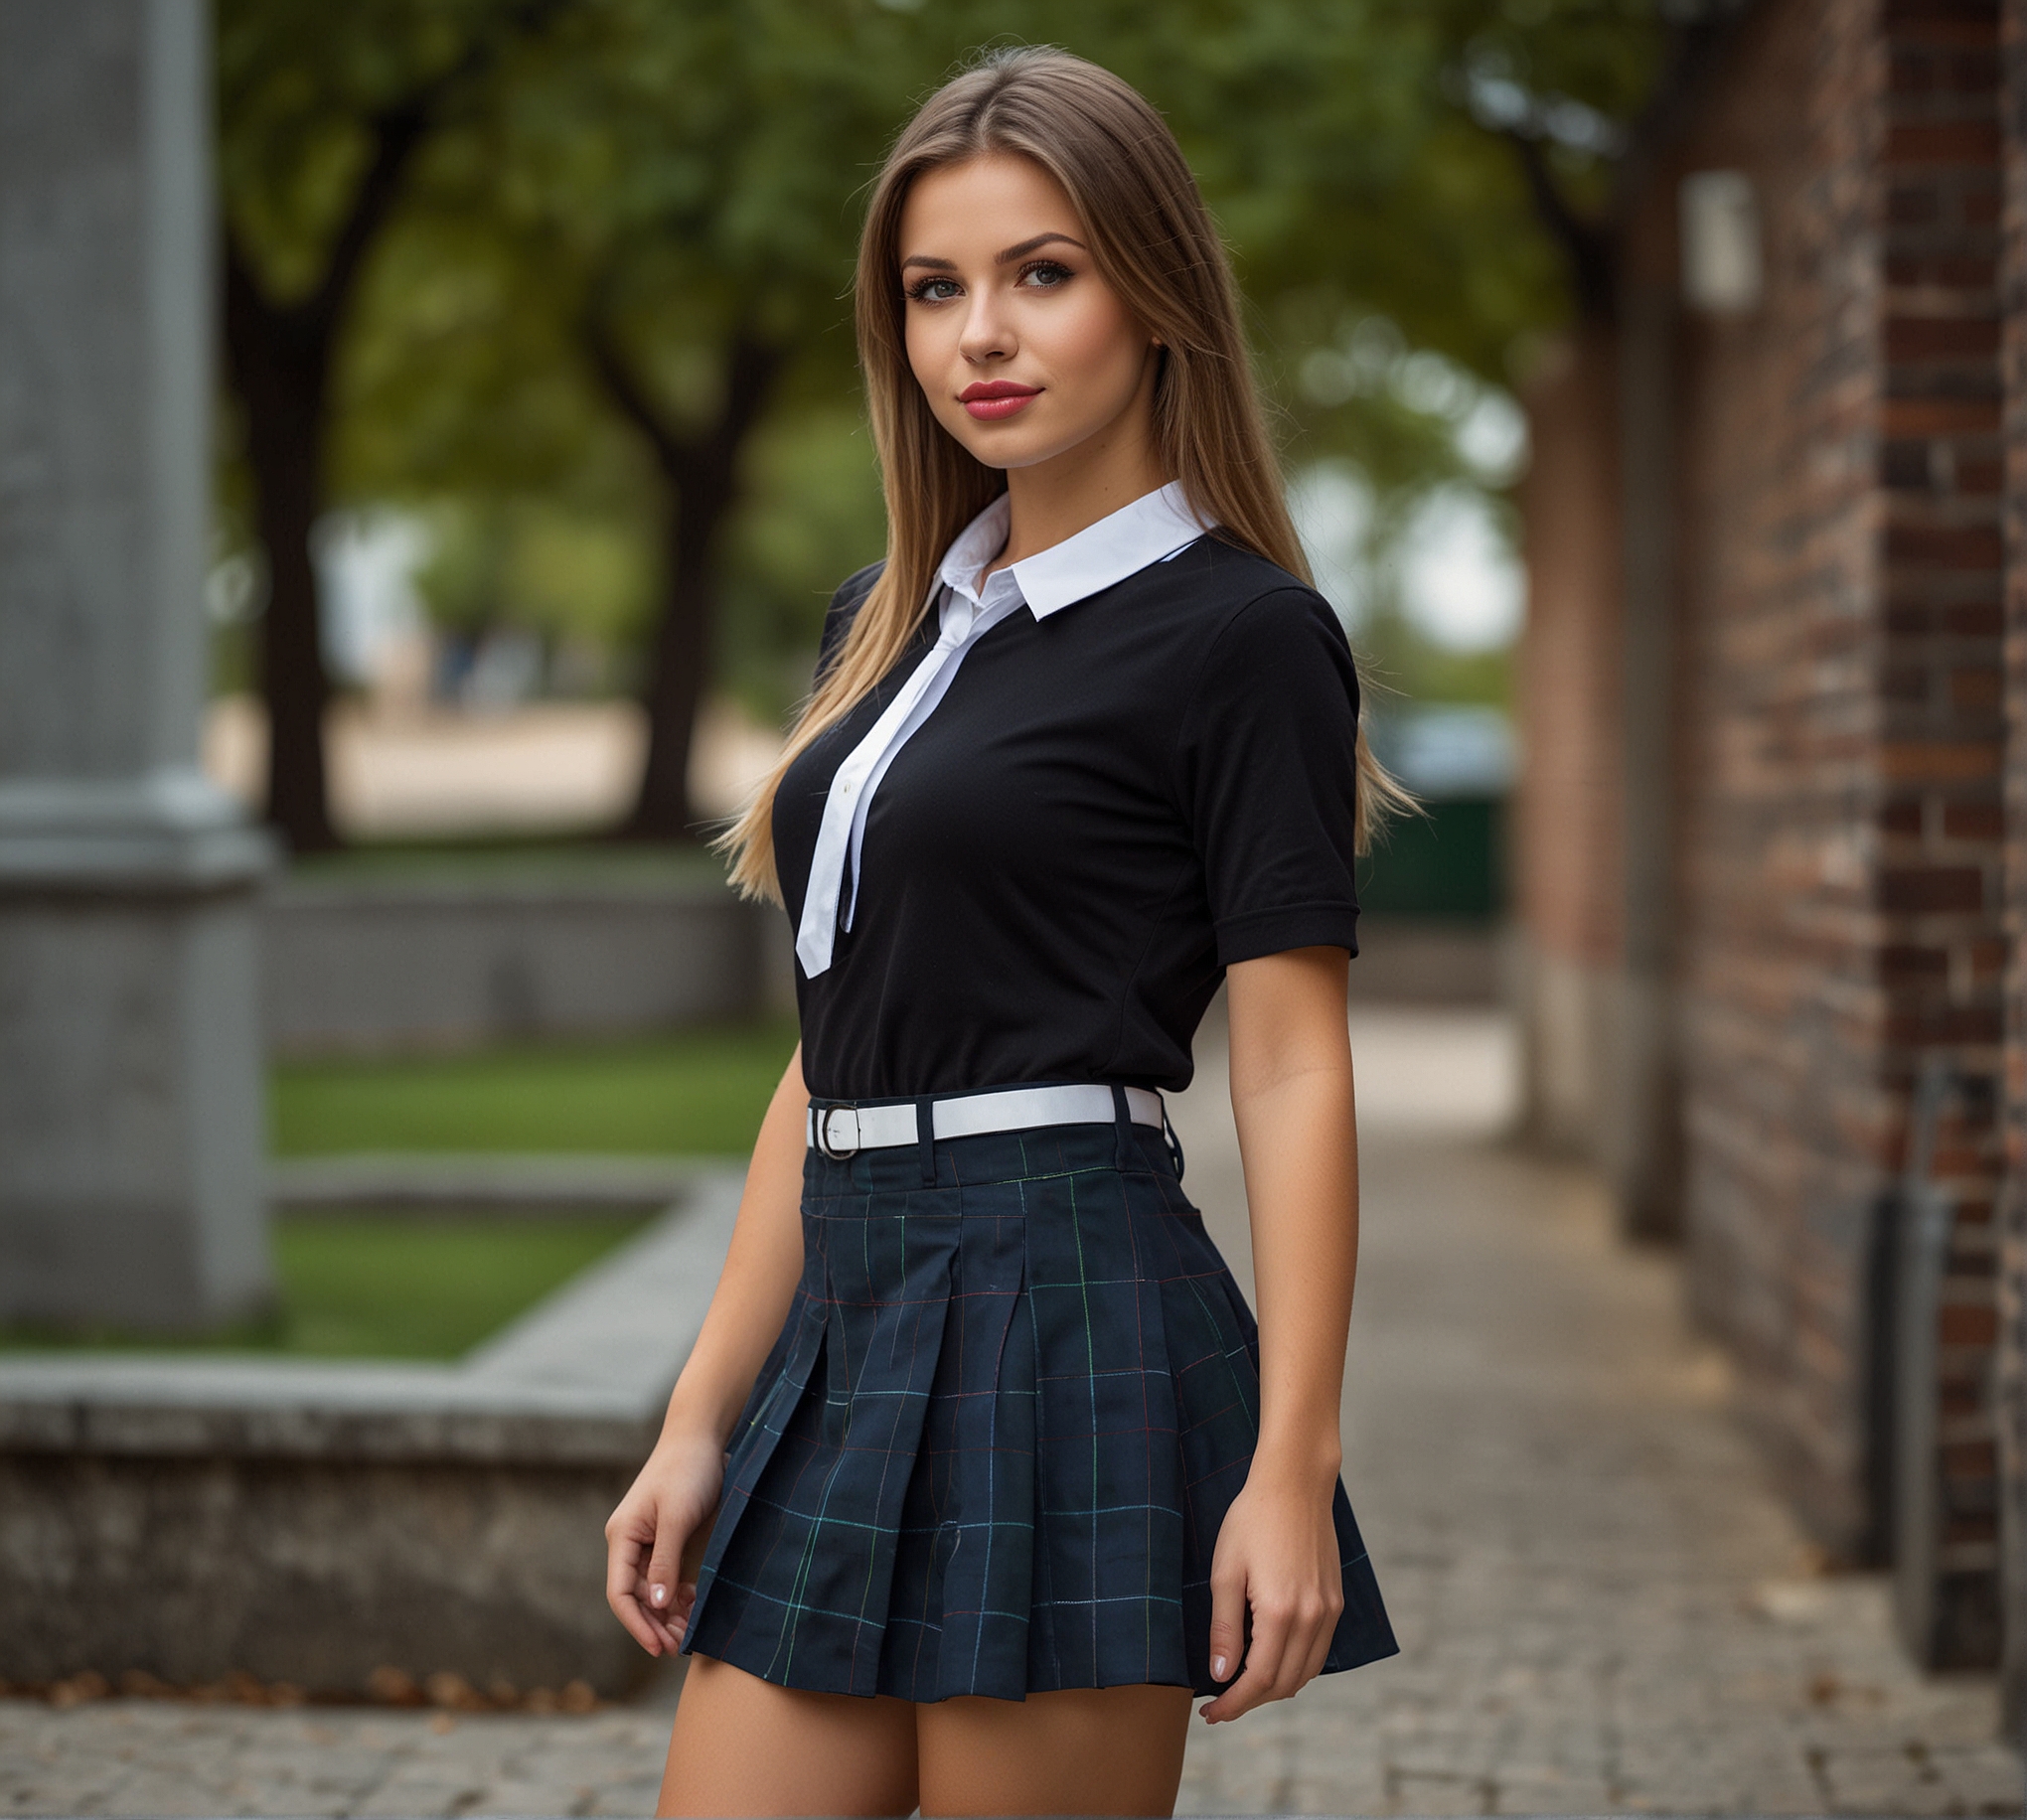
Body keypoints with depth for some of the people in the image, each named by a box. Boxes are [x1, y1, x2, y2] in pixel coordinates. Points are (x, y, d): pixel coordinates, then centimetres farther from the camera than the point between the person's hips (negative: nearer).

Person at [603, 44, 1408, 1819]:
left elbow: (1294, 1071, -9)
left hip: (1067, 1332, -7)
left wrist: (1291, 1469, -16)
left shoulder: (1235, 633, -4)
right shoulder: (886, 621, 17)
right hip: (852, 1345, 7)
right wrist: (702, 1422, 14)